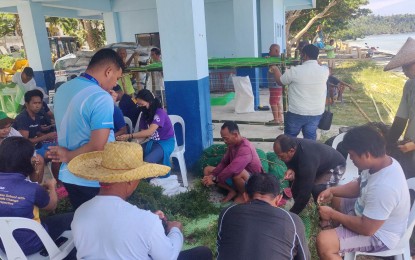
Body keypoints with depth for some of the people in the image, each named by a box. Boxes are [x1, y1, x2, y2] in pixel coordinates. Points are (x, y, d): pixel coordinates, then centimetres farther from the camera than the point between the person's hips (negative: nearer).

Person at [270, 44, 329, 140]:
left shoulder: (295, 71, -15)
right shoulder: (324, 71, -5)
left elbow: (280, 81, 3)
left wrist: (275, 69, 21)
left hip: (296, 113, -3)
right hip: (316, 113, 3)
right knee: (310, 139, 15)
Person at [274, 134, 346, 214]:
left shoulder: (307, 161, -43)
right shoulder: (292, 144, -23)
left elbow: (304, 193, -39)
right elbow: (291, 162, -1)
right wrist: (290, 170, -26)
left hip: (335, 165, -7)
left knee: (317, 189, -30)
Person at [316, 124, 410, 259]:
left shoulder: (383, 187, -38)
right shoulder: (382, 162, -9)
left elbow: (366, 229, -30)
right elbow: (359, 185, 9)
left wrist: (332, 214, -20)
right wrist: (332, 190, -5)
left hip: (379, 235, -9)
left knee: (324, 241, -24)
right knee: (334, 198, 23)